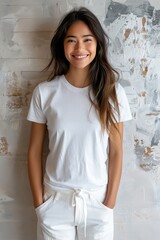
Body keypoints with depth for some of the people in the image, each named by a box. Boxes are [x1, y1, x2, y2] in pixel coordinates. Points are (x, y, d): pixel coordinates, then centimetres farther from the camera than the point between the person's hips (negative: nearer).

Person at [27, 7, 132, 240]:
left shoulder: (112, 91, -6)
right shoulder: (44, 92, -7)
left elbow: (116, 152, -4)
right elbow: (35, 151, -1)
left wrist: (110, 203, -4)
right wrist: (39, 202, -2)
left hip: (97, 200, 0)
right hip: (55, 201, 0)